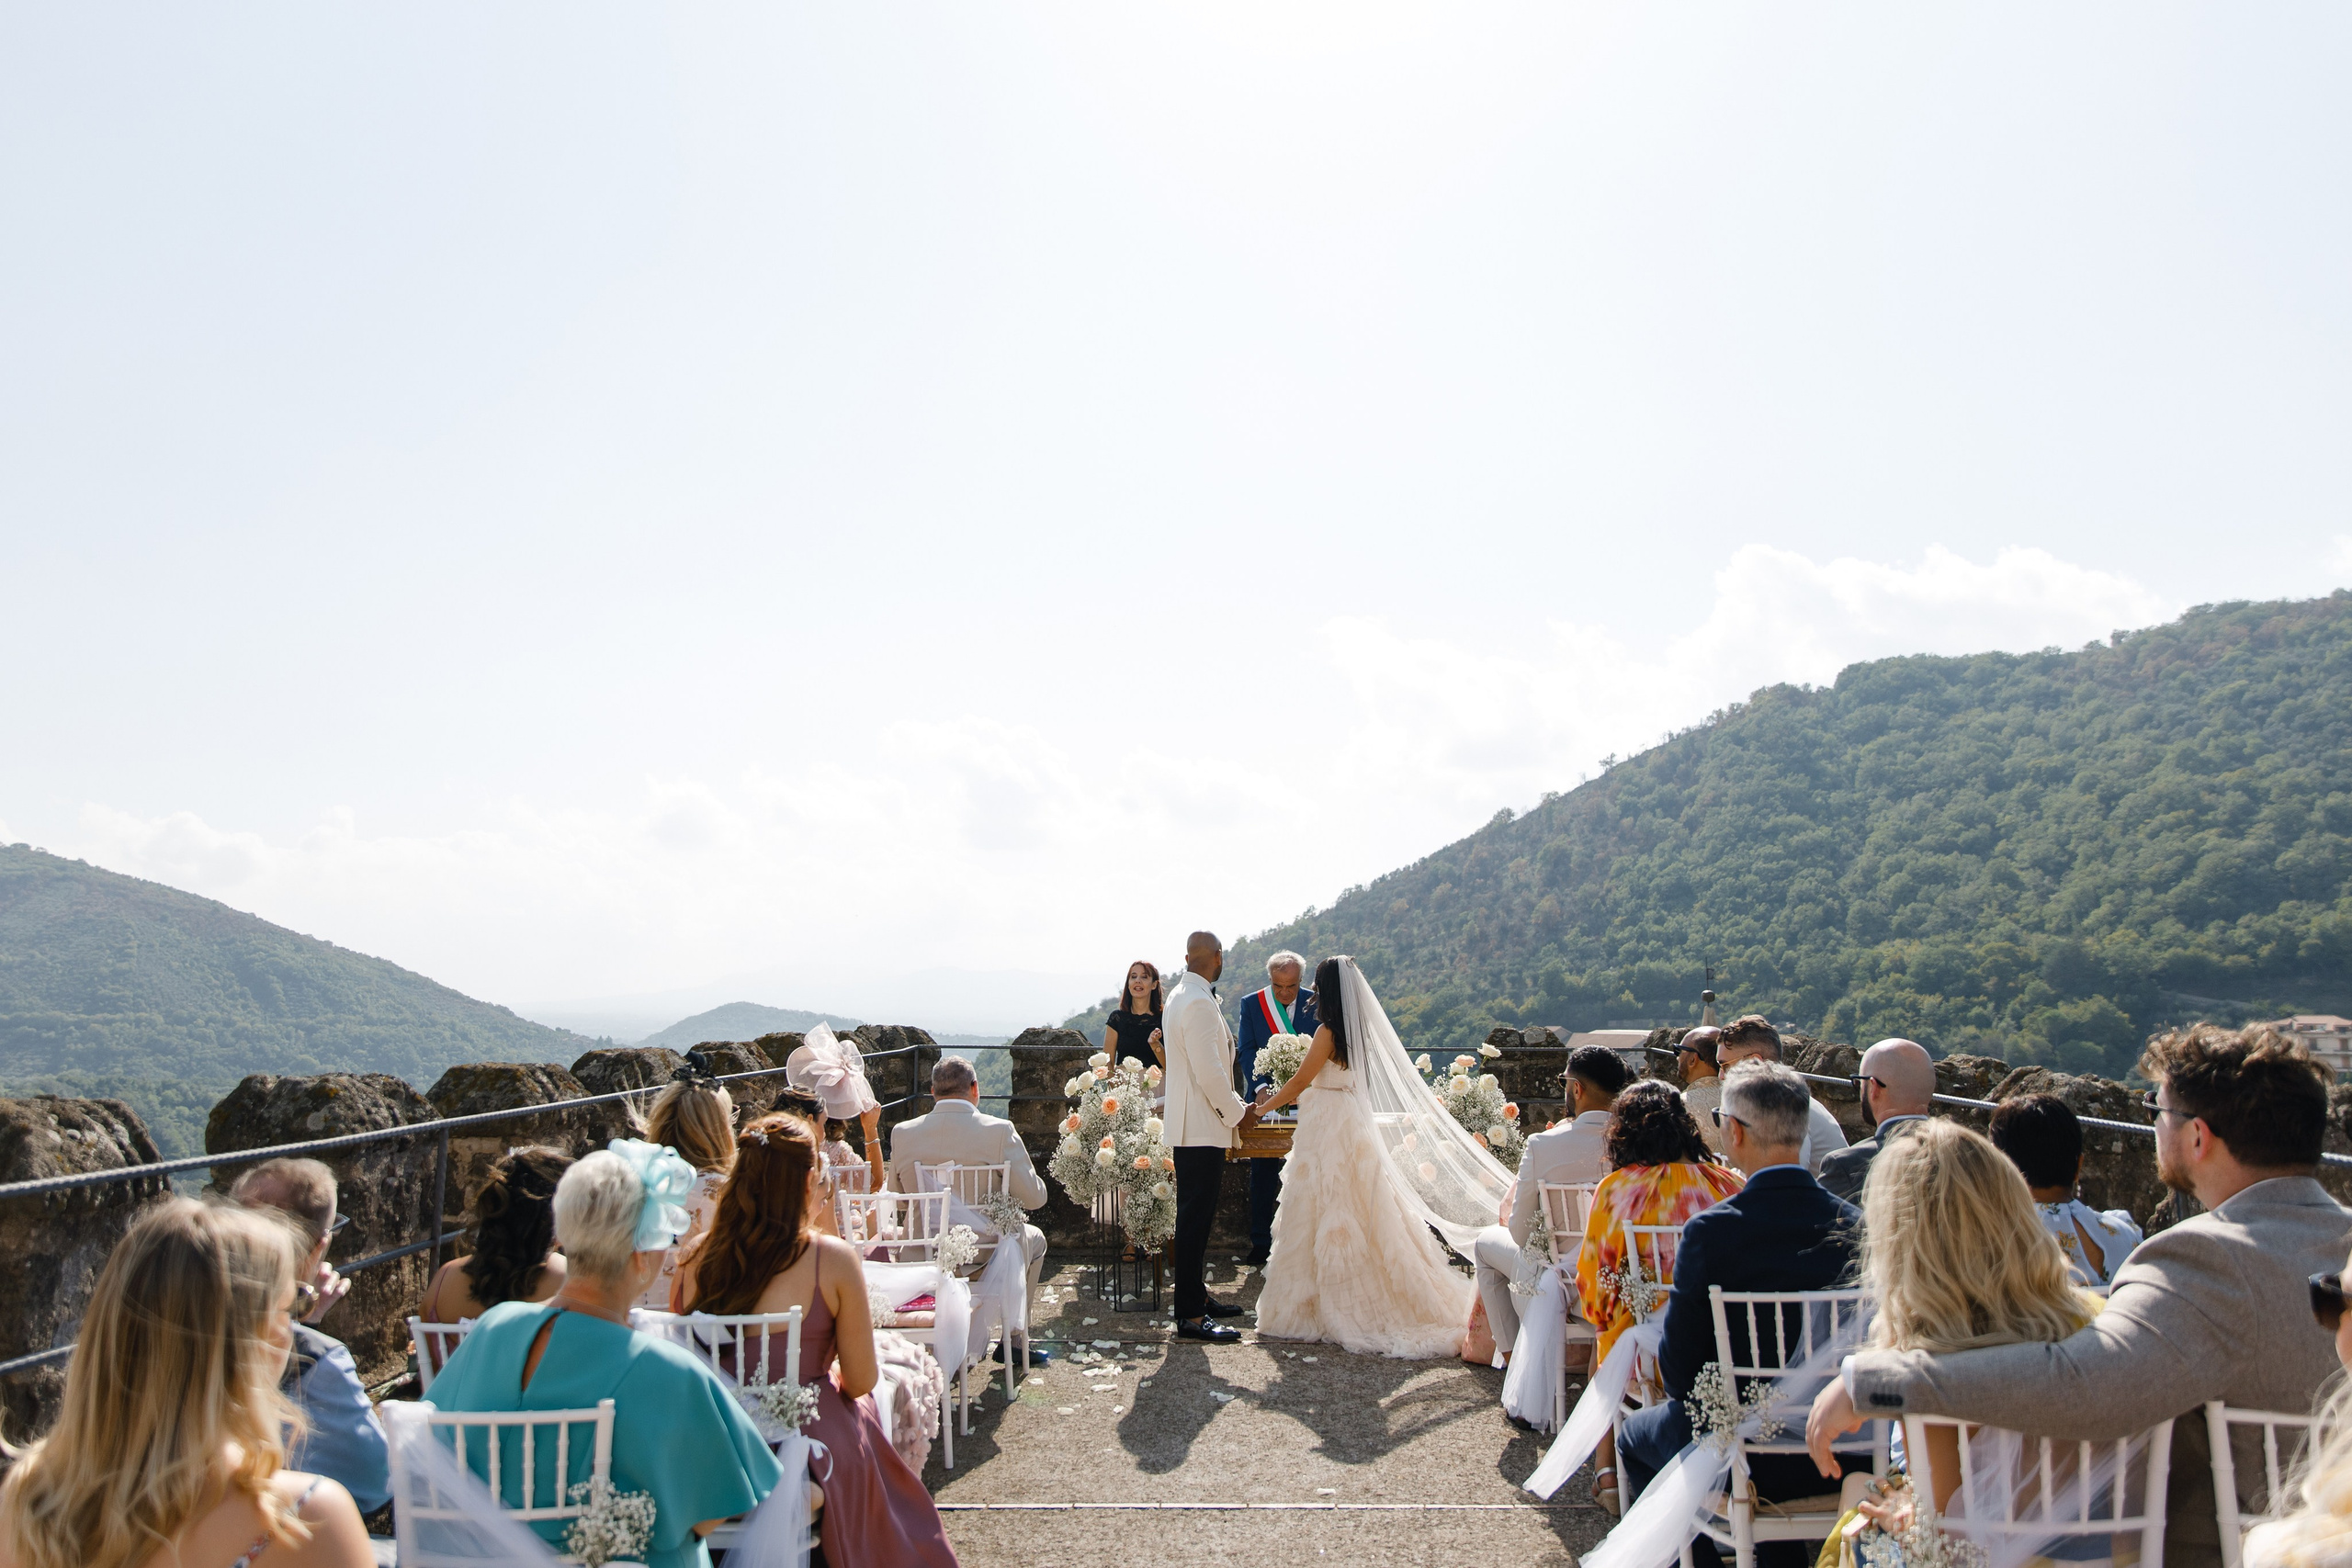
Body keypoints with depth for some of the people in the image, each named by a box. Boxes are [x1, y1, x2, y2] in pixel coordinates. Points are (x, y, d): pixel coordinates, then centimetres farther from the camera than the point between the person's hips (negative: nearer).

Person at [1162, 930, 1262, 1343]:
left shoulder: (1180, 995, 14)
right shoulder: (1199, 1004, -19)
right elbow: (1209, 1073, -23)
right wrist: (1238, 1112, -10)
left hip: (1190, 1126, 11)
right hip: (1201, 1128, -11)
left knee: (1196, 1217, 17)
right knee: (1195, 1219, -7)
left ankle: (1196, 1297, 27)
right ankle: (1190, 1317, -3)